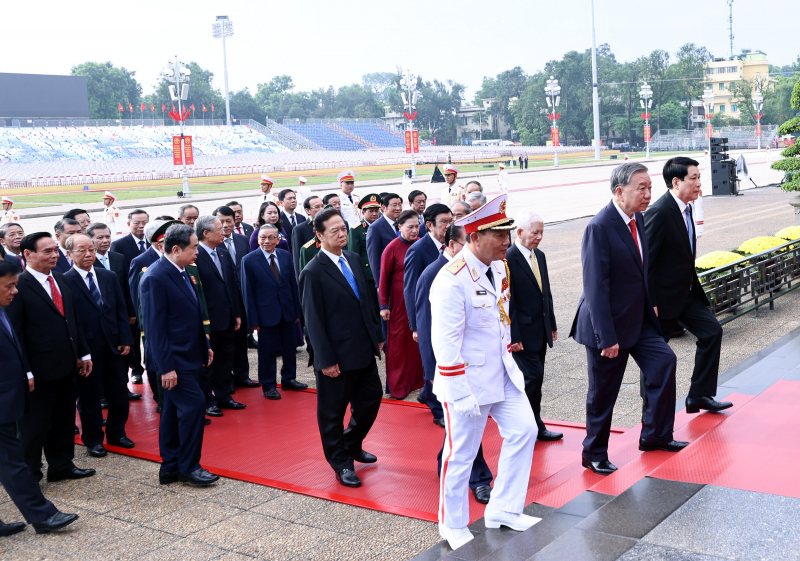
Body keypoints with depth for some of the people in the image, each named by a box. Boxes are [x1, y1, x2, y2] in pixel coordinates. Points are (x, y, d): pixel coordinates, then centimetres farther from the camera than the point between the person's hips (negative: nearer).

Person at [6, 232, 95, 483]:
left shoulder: (61, 280, 9)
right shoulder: (19, 286, -15)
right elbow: (15, 333, -16)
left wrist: (83, 353, 13)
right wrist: (25, 372, -18)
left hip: (66, 366, 7)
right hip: (40, 370, -7)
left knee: (64, 421, 18)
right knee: (35, 425, 7)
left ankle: (61, 466, 33)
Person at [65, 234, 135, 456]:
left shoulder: (109, 276, 8)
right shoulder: (65, 282, -8)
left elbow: (122, 310, 9)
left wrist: (125, 339, 2)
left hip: (113, 344, 5)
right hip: (86, 347, -4)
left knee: (119, 391, 11)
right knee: (89, 395, 7)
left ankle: (116, 433, 28)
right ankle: (93, 440, 22)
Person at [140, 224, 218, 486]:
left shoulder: (181, 272, 11)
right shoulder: (155, 278, -18)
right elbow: (154, 326, -20)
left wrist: (204, 345, 19)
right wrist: (166, 367, -21)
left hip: (188, 355, 9)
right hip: (173, 359, -9)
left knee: (173, 410, 14)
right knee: (194, 404, -10)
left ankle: (170, 468, 23)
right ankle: (188, 466, 4)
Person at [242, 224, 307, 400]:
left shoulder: (286, 256, 2)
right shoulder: (249, 260, -9)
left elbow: (293, 284, 6)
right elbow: (248, 292, -8)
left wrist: (297, 310, 5)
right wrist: (253, 319, -10)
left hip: (287, 311, 4)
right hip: (266, 313, -4)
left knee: (289, 347, 15)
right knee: (267, 351, 6)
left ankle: (288, 378, 32)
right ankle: (268, 385, 20)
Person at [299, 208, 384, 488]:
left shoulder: (353, 259, 6)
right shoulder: (313, 273, -16)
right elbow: (314, 320, -15)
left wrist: (377, 335, 13)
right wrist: (326, 360, -16)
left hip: (364, 350, 7)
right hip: (338, 356, -7)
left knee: (371, 398, 16)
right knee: (333, 412, 8)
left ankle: (351, 444, 39)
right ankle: (341, 463, 27)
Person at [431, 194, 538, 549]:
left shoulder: (499, 268, 3)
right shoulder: (452, 281, -23)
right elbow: (446, 345, -22)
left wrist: (509, 357, 17)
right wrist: (461, 395, -20)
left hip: (502, 374, 8)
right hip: (469, 381, -8)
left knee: (523, 432, 10)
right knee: (461, 454, 6)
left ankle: (503, 511, 25)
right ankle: (453, 527, 26)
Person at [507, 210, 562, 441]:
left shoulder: (539, 255, 11)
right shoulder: (508, 259, -16)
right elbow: (507, 301, -18)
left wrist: (552, 324, 17)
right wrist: (513, 336, -19)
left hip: (541, 330, 8)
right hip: (523, 333, -8)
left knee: (534, 379, 13)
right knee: (533, 377, -8)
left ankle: (534, 427, 22)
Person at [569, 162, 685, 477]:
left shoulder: (637, 219, 4)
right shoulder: (599, 228, -22)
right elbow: (596, 287, -24)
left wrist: (649, 307, 17)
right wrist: (607, 337, -24)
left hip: (638, 319, 8)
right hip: (609, 324, -8)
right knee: (603, 394, 4)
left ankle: (655, 436, 18)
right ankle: (594, 454, 22)